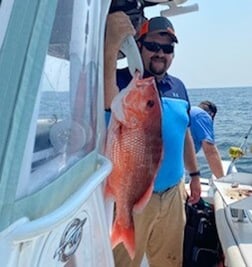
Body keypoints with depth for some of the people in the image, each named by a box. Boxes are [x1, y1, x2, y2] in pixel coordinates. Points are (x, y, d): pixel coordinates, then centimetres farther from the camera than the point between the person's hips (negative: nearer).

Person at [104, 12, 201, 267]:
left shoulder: (178, 87, 9)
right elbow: (104, 101, -35)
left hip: (173, 193, 6)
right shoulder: (123, 80, -11)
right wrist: (112, 42, -41)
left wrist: (195, 174, 19)